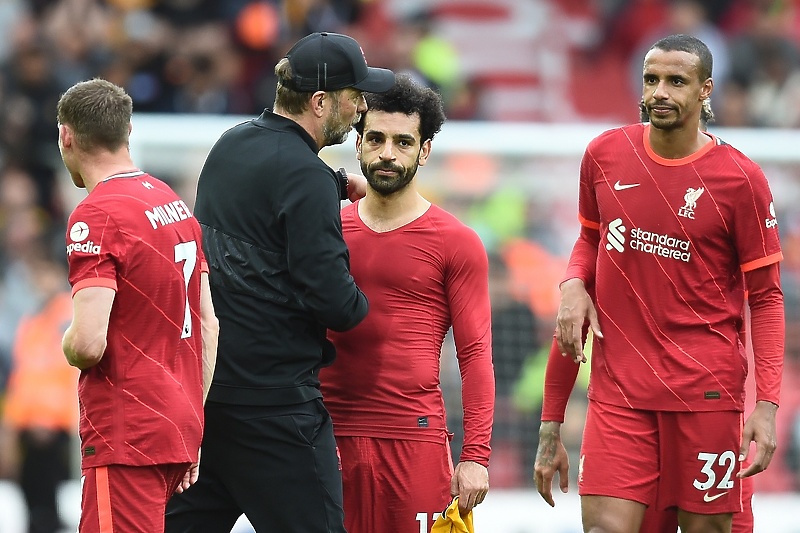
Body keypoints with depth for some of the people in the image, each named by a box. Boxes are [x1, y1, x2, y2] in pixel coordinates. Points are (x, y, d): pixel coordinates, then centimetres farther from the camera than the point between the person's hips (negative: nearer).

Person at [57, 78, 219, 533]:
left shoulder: (96, 217, -13)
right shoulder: (177, 205, 13)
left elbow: (88, 343, -22)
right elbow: (209, 329, 17)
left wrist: (69, 346, 1)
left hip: (127, 439, -8)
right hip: (180, 428, 8)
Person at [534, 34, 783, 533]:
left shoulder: (740, 178, -6)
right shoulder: (605, 155, 4)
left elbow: (765, 297, -3)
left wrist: (767, 404, -12)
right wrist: (574, 284, -1)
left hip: (707, 389, -2)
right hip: (618, 387, 2)